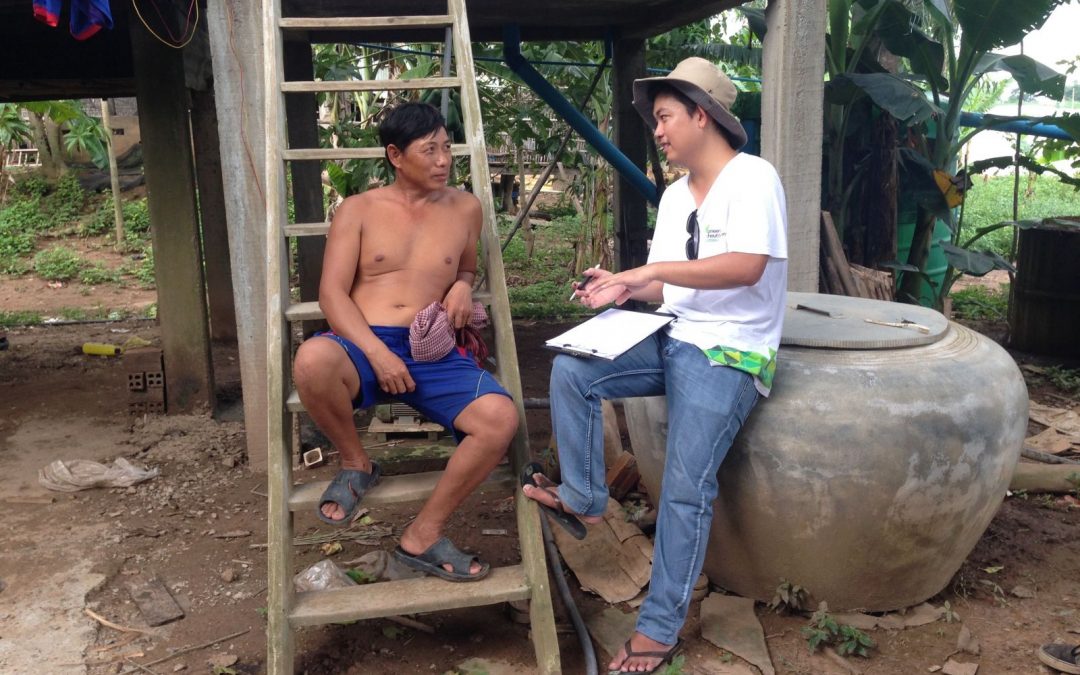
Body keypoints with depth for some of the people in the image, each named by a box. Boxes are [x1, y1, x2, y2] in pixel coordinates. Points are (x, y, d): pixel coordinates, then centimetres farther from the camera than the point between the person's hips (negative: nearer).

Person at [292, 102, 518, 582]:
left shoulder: (464, 208, 15)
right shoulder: (359, 210, 8)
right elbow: (332, 294, -1)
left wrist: (463, 285, 5)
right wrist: (378, 352, -18)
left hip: (434, 353, 2)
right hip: (363, 344, -2)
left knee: (501, 416, -28)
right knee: (313, 360, -39)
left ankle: (422, 537, -10)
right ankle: (356, 464, -6)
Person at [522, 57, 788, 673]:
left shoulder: (753, 177, -9)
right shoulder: (675, 195, 15)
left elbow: (747, 268, -23)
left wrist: (656, 268, -24)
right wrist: (623, 287, -2)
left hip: (730, 354, -8)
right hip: (673, 340, 8)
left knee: (687, 488, -15)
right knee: (571, 371, -12)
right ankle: (584, 498, 2)